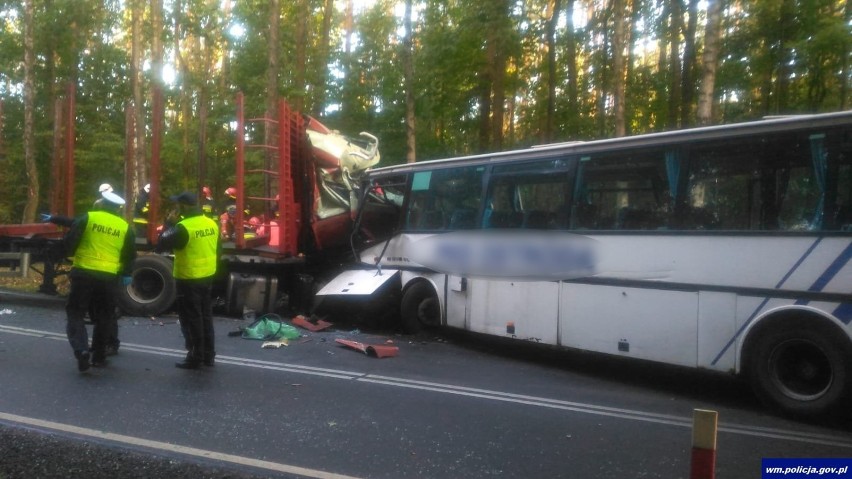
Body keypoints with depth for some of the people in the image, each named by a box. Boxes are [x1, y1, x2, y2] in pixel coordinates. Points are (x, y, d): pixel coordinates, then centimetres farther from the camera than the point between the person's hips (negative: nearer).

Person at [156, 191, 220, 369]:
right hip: (207, 278, 7)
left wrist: (170, 224, -7)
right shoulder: (212, 224, 4)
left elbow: (160, 245, -15)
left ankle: (195, 358, 8)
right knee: (206, 316, 15)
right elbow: (218, 250, 12)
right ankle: (209, 355, 22)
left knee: (191, 319, 2)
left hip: (189, 280, -7)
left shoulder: (183, 227, -19)